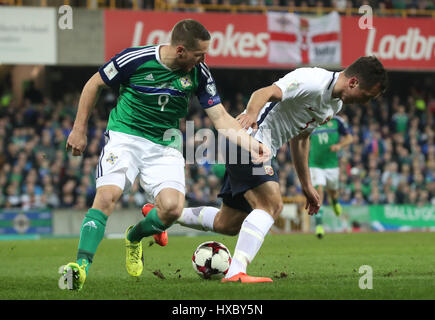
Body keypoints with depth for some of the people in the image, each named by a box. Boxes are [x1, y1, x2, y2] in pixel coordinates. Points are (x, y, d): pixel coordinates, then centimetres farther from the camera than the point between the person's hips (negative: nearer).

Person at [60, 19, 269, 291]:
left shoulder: (199, 73, -4)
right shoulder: (136, 59, -13)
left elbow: (221, 118, 0)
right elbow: (94, 85, 0)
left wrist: (252, 145, -14)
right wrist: (80, 130, 2)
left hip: (164, 146, 3)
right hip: (125, 137, -3)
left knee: (172, 207, -20)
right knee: (107, 196, -26)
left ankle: (134, 238, 12)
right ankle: (82, 266, -25)